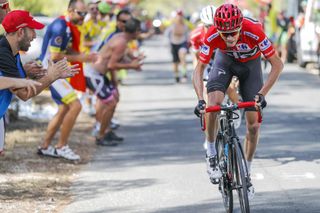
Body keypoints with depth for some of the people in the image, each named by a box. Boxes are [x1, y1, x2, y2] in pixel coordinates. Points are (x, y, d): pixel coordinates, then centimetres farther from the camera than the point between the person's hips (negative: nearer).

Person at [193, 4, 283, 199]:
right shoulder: (212, 36, -34)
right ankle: (211, 154, -5)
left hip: (250, 63, 0)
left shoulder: (254, 31, -39)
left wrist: (262, 94, -39)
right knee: (213, 104, -27)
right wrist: (200, 100, -38)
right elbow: (199, 69, -24)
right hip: (226, 60, 0)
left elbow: (277, 64, -31)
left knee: (254, 125, -3)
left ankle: (247, 173, 15)